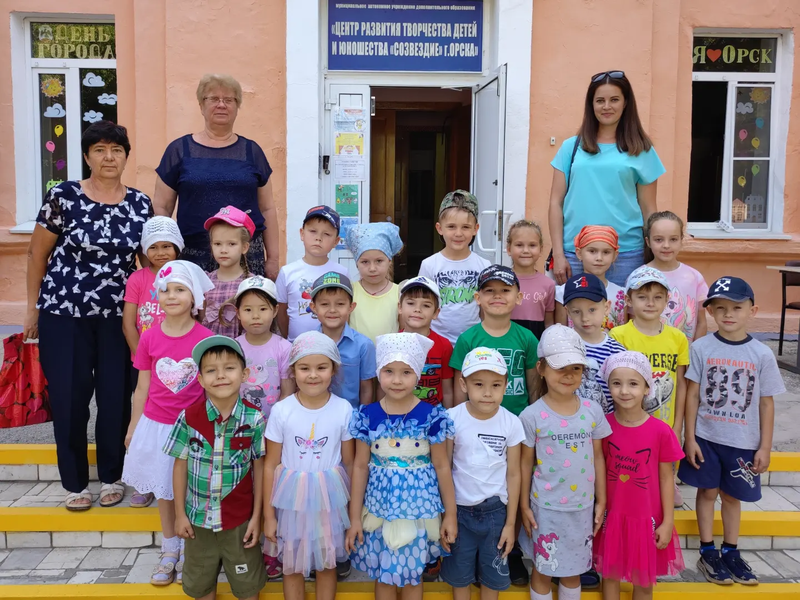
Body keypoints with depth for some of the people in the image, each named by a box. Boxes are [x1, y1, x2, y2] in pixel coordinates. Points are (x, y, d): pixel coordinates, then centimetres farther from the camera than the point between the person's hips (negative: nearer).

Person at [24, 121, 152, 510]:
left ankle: (111, 477, 23)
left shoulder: (140, 204, 3)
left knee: (116, 397, 4)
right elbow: (37, 254, 1)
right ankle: (74, 482, 21)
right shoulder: (62, 196, -5)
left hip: (118, 316, 2)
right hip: (64, 314, -1)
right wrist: (33, 307, 3)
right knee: (69, 398, 3)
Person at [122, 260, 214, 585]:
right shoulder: (150, 338, -5)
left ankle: (189, 552, 28)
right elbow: (142, 387, 4)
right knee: (164, 490, 16)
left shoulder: (205, 338, -12)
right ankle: (169, 551, 34)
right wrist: (133, 428, 8)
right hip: (157, 426, 3)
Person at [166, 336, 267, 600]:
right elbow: (180, 466, -4)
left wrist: (256, 516, -4)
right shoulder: (189, 418, -14)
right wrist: (180, 514, 0)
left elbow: (259, 467, -6)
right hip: (198, 517, 1)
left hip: (239, 518, -1)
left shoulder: (255, 419, -15)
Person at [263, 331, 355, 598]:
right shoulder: (281, 411, -12)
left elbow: (349, 462, -1)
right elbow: (271, 465, -5)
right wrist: (268, 514, -1)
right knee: (292, 567, 15)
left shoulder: (344, 410, -10)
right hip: (292, 501, 0)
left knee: (326, 564, 17)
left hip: (330, 499, 0)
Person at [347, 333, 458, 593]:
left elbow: (442, 466, -3)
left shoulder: (431, 416, -11)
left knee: (411, 573, 13)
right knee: (382, 573, 14)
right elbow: (360, 467, -1)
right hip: (379, 508, 1)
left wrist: (450, 514, 1)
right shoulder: (367, 416, -7)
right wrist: (354, 517, 2)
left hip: (417, 507, -1)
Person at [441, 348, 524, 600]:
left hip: (496, 510, 1)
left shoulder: (511, 423, -11)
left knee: (492, 574, 17)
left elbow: (513, 474, -4)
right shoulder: (452, 419, -14)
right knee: (460, 574, 17)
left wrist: (510, 523, -1)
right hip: (460, 508, 0)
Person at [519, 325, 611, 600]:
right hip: (547, 507, -2)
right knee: (543, 569, 13)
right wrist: (524, 506, -2)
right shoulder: (532, 415, -13)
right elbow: (526, 463, -4)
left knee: (574, 569, 18)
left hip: (582, 505, 3)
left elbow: (597, 457, 4)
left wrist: (601, 501, 6)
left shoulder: (593, 410, -4)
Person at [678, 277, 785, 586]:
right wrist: (689, 438, -5)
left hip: (743, 441, 1)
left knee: (732, 494, 14)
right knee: (708, 490, 10)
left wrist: (765, 447, 0)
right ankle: (707, 552, 24)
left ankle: (731, 552, 31)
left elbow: (766, 402, -1)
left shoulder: (762, 354, -7)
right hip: (706, 437, -1)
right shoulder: (701, 348, -8)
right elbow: (692, 395, -4)